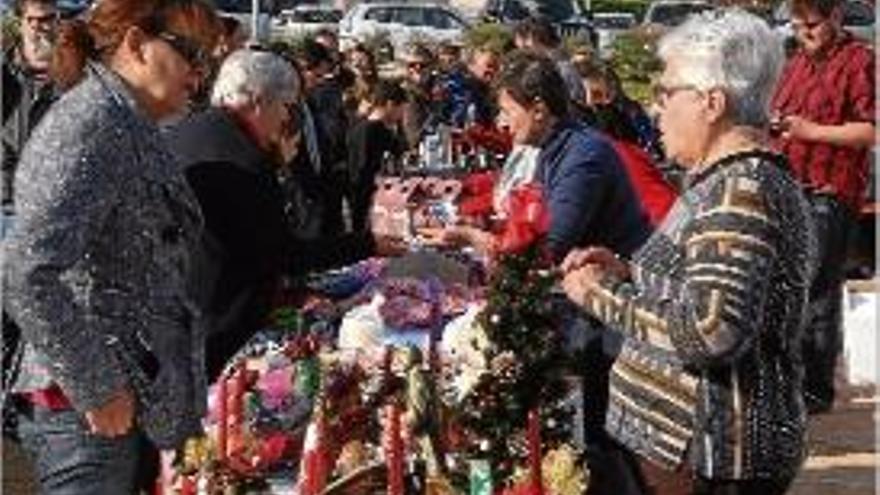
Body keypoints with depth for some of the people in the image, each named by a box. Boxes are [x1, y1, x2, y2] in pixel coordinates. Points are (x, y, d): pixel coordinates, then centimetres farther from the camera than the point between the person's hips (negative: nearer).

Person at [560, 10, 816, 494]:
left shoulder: (742, 190, -19)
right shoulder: (724, 180, 12)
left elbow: (711, 331, -27)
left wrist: (602, 295, -17)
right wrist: (625, 272, 5)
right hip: (681, 440, 9)